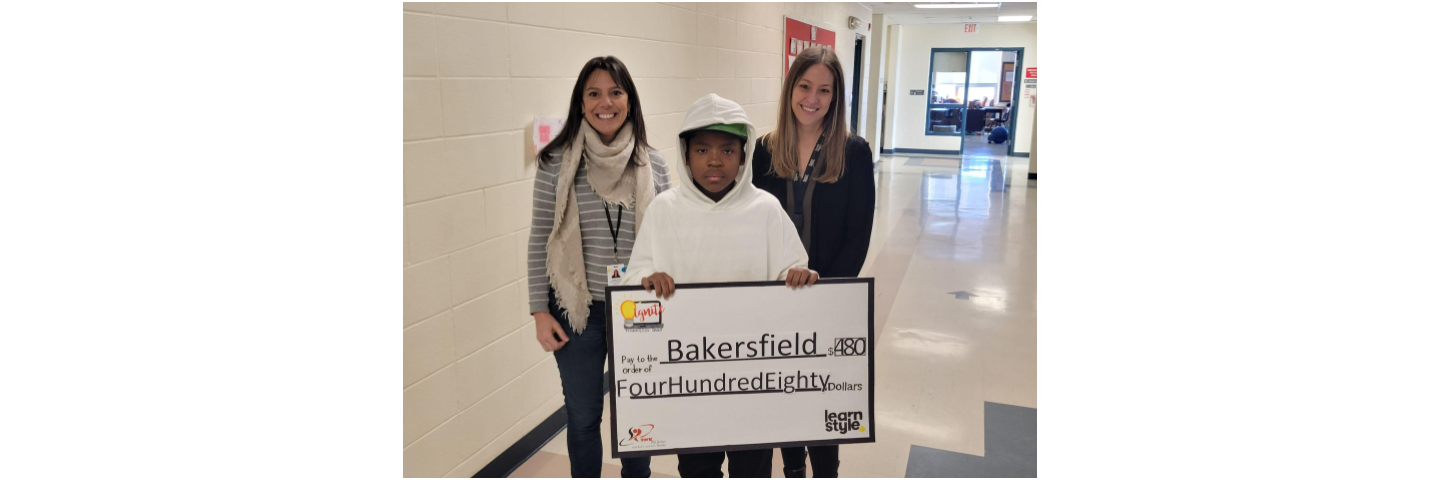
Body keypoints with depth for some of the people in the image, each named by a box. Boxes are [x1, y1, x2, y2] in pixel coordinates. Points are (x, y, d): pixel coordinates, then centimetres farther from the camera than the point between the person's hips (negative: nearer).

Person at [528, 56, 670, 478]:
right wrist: (540, 311, -4)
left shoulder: (651, 163, -2)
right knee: (583, 416, 13)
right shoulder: (556, 163, -7)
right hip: (577, 309, -1)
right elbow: (540, 240, -2)